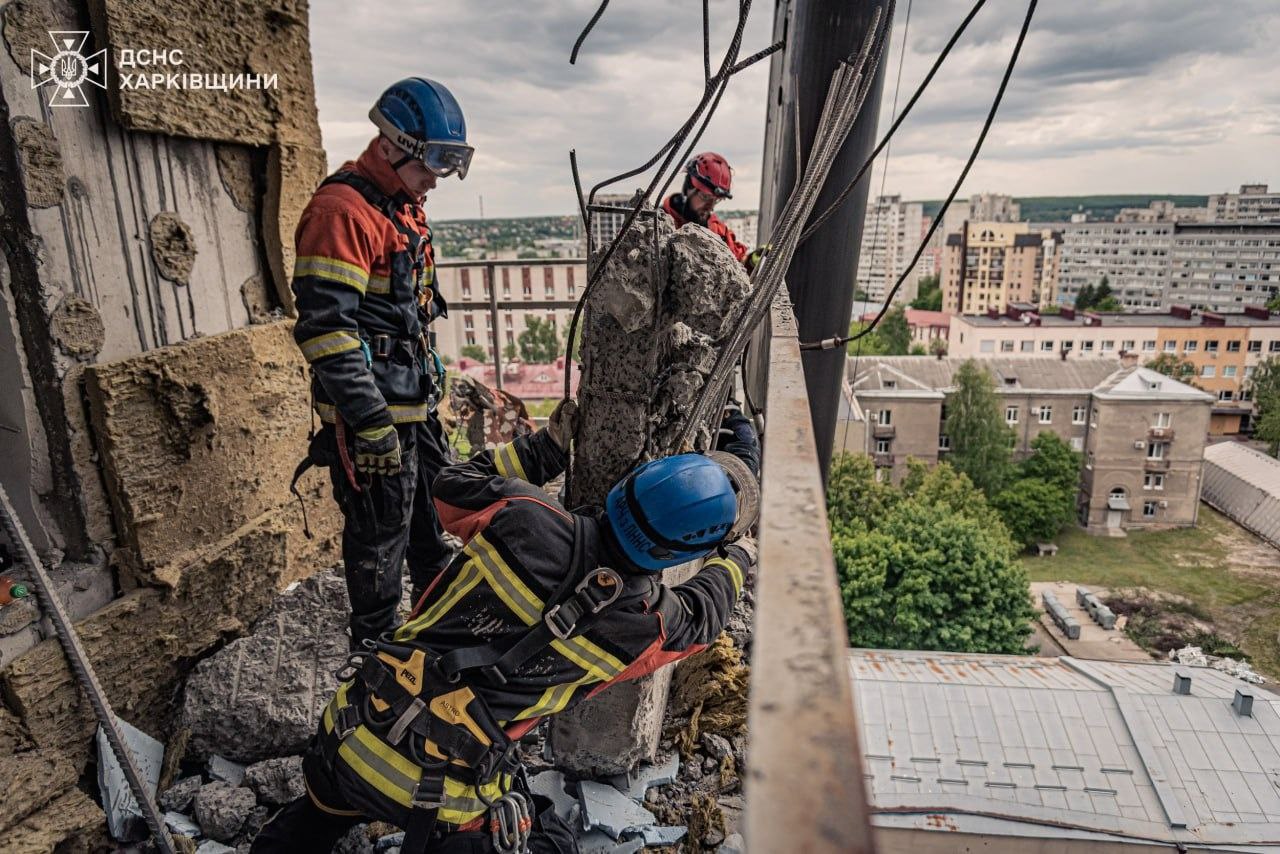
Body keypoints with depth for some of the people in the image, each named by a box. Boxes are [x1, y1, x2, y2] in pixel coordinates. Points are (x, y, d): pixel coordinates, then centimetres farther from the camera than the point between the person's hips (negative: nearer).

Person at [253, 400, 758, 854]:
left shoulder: (523, 517, -13)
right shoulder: (646, 623, -12)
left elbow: (454, 485, 9)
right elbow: (702, 615, 12)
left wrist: (545, 447, 14)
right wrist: (737, 554, 30)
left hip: (351, 727, 4)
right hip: (440, 795, -3)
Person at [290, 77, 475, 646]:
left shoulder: (405, 208, 14)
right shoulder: (342, 211, -17)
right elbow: (325, 329, -24)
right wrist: (372, 424, -25)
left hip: (414, 403, 10)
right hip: (371, 410, -10)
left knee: (434, 512, 21)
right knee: (381, 530, 3)